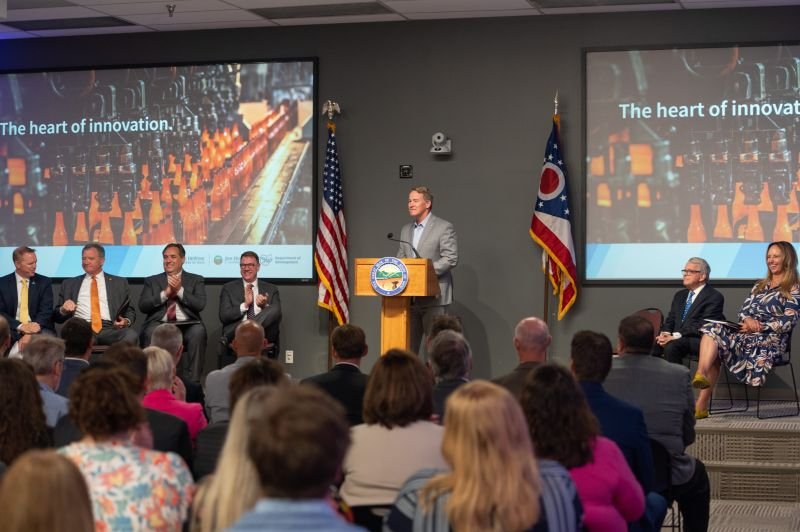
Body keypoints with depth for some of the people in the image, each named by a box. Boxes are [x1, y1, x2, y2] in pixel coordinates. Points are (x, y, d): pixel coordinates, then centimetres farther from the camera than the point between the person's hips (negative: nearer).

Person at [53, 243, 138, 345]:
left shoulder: (119, 283, 20)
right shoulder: (69, 284, 21)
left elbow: (130, 311, 18)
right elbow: (56, 316, 20)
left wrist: (126, 321, -5)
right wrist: (63, 310, -3)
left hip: (109, 329, 1)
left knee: (131, 335, -34)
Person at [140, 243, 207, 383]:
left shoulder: (196, 280, 18)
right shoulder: (152, 281, 20)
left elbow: (200, 305, 2)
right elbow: (143, 306, 6)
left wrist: (180, 291, -8)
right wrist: (165, 293, -5)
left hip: (187, 325, 0)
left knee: (198, 332, -34)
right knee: (151, 332, -34)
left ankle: (191, 381, -30)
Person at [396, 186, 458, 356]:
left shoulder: (444, 228, -3)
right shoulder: (406, 230, 17)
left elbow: (451, 259, -11)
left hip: (434, 297, -6)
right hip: (410, 297, 6)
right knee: (408, 344, 5)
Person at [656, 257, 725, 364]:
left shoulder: (714, 297, -3)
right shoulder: (680, 295, 23)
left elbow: (703, 326, -13)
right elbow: (670, 320, 17)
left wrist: (676, 336, -22)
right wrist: (666, 333, -7)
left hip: (699, 341, -7)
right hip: (675, 339, 7)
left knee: (671, 345, -33)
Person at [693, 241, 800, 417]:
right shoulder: (760, 285, 24)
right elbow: (743, 310, 15)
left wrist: (759, 327, -17)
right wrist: (748, 320, -9)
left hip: (770, 340, -7)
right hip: (746, 335, 7)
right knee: (713, 330, -23)